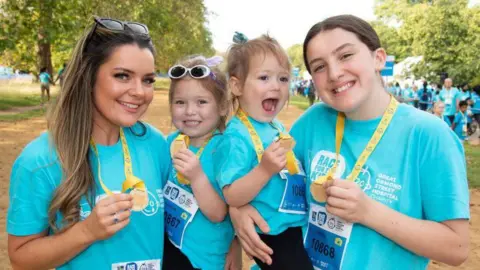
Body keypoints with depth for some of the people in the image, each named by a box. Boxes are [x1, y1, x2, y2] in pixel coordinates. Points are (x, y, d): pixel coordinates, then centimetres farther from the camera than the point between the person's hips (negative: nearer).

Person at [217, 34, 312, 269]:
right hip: (273, 238, -9)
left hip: (299, 228, 9)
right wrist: (265, 169, -36)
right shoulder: (237, 136, -21)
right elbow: (232, 197, -26)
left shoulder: (279, 127, 5)